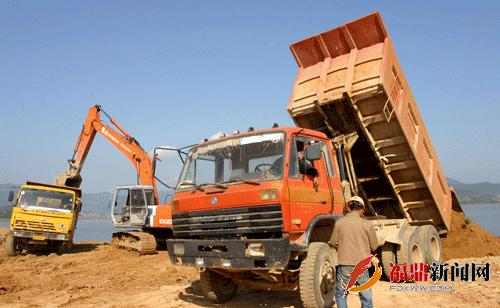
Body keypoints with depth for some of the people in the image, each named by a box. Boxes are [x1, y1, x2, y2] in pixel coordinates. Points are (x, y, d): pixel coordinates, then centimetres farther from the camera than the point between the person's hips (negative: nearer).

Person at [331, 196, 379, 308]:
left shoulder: (340, 222, -3)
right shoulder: (367, 225, -4)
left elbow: (334, 243, 4)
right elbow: (374, 246, 4)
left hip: (344, 265, 0)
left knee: (340, 294, 16)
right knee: (366, 297, 12)